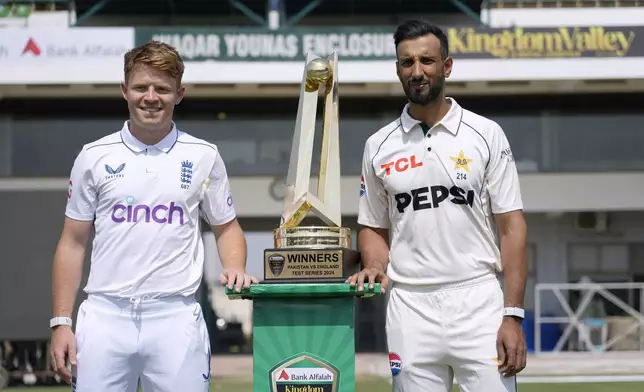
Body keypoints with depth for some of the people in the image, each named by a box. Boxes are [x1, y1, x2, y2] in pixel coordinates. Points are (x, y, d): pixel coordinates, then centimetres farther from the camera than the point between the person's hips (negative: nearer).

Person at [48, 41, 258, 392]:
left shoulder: (204, 156, 7)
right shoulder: (94, 157, 7)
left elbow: (227, 228, 16)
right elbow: (72, 243, 9)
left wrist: (234, 268, -6)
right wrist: (61, 321, 4)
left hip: (176, 318, 0)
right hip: (105, 315, 0)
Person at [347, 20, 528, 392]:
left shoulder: (485, 134, 2)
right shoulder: (379, 146, 10)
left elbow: (511, 226, -1)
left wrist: (513, 316, -9)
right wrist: (376, 267, -5)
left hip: (479, 304, -2)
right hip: (410, 307, 2)